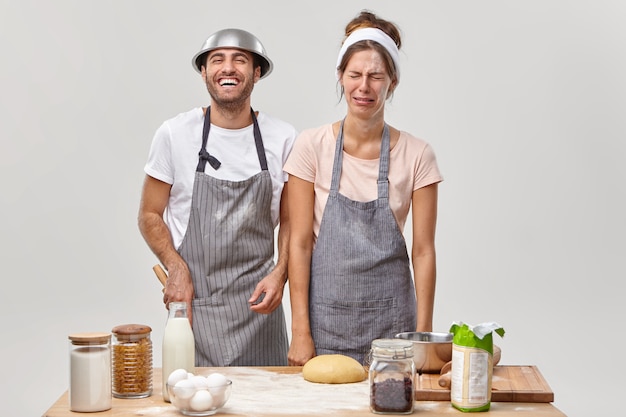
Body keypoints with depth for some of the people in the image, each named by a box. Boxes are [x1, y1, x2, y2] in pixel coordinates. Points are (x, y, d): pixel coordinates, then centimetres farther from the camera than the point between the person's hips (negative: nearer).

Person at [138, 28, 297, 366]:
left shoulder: (283, 139, 2)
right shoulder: (174, 134, -1)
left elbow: (289, 221, 9)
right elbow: (149, 215, 5)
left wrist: (280, 272, -7)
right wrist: (176, 268, -10)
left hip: (257, 301, 1)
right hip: (193, 301, -1)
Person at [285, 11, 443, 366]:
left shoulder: (417, 155, -4)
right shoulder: (312, 146, -4)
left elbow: (423, 249, -2)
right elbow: (300, 243, -4)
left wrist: (423, 335, -5)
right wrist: (300, 331, -7)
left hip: (390, 319, 0)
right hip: (325, 316, 0)